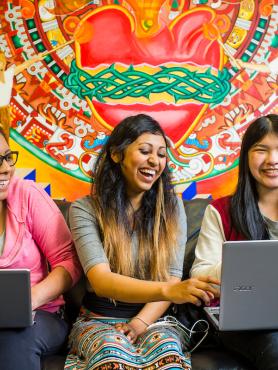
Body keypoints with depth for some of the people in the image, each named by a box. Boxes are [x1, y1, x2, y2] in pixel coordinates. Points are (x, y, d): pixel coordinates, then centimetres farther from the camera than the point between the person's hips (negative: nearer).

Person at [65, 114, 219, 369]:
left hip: (152, 319, 2)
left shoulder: (171, 207, 4)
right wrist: (168, 290, -37)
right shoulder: (85, 209, -7)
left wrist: (141, 322, -17)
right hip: (98, 320, -1)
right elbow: (101, 281, -21)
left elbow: (172, 278, 1)